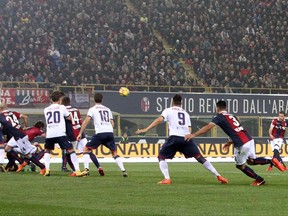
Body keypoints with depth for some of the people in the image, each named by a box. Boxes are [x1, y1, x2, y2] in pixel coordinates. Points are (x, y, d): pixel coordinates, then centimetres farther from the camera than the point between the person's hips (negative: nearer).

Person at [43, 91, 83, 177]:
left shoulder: (46, 110, 16)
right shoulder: (61, 107, 6)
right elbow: (69, 118, 16)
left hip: (49, 134, 3)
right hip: (60, 133, -3)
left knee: (47, 151, 25)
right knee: (70, 150, -1)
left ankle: (47, 170, 9)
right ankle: (77, 170, -12)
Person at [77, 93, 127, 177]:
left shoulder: (92, 109, 8)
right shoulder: (108, 109, 22)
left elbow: (86, 121, -3)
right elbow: (112, 123, 19)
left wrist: (80, 133, -2)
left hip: (99, 133, -4)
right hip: (110, 132, 4)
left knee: (86, 149, 8)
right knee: (114, 153, 16)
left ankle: (86, 170, -6)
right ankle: (123, 171, 2)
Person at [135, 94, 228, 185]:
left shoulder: (168, 110, 14)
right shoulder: (185, 113, 27)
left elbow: (159, 120, -3)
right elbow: (189, 129, 17)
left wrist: (146, 129, -6)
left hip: (175, 137, -4)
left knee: (161, 157, 11)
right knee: (199, 157, 9)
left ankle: (167, 179, -7)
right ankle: (218, 176, 5)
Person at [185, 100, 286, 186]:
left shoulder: (219, 117, 0)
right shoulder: (232, 116, 22)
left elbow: (207, 128, -13)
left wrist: (193, 135, -15)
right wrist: (231, 142, 33)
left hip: (242, 145, -7)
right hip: (249, 139, 7)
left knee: (240, 165, 15)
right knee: (251, 161, 26)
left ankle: (259, 180, 18)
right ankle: (272, 161, 12)